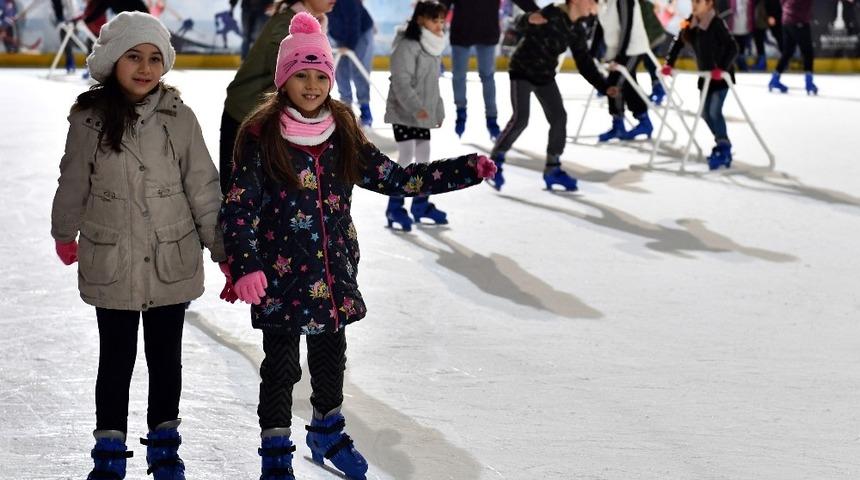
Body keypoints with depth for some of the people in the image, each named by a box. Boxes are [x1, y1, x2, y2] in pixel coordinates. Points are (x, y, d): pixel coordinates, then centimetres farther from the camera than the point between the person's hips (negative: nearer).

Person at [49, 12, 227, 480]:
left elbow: (202, 187, -3)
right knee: (116, 360, 10)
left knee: (166, 357, 15)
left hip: (172, 263, 1)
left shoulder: (178, 118, -9)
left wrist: (223, 248, 1)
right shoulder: (89, 120, -9)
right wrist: (66, 233, 18)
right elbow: (74, 184, 5)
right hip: (111, 264, -1)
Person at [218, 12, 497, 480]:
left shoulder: (343, 133, 1)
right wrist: (245, 265, -26)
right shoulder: (261, 135, -13)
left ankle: (327, 432, 43)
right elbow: (238, 206, -14)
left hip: (334, 275, 5)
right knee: (281, 366, 7)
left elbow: (395, 178, 4)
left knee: (331, 358, 21)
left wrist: (467, 169, -1)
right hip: (280, 278, -5)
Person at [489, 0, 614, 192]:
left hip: (545, 76, 7)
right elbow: (522, 24, -28)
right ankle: (495, 161, 4)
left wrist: (604, 87, -4)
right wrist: (531, 20, -52)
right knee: (520, 119, -15)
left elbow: (585, 64, 4)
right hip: (522, 70, -7)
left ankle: (553, 169, 12)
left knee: (559, 117, 0)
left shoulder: (577, 31, -1)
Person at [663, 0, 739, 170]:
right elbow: (678, 42, 9)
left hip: (721, 75, -7)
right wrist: (669, 63, -1)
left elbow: (732, 48, -25)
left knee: (714, 111, -15)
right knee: (706, 113, 9)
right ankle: (722, 144, 24)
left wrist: (722, 68, -35)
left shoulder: (717, 23, -20)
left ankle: (724, 149, -6)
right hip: (705, 75, 8)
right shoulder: (691, 23, 0)